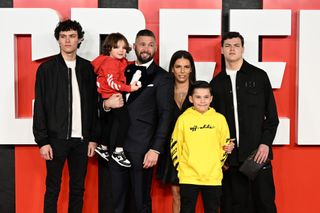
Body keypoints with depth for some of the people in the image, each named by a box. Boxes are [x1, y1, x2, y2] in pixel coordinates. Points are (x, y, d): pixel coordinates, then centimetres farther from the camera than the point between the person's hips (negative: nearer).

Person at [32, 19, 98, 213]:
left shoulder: (87, 68, 6)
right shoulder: (46, 68, -1)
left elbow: (93, 105, 7)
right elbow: (40, 107, -3)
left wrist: (93, 137, 4)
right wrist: (42, 141, -8)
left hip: (81, 138, 3)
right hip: (56, 138, -2)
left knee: (78, 188, 10)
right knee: (53, 188, 6)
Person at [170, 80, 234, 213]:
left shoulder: (219, 119, 3)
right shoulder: (183, 119, -1)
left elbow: (225, 144, 13)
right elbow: (175, 145, 5)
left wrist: (220, 162, 7)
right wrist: (179, 166, 2)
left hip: (213, 177, 1)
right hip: (188, 177, -1)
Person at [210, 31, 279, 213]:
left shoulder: (259, 76, 5)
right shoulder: (216, 83, 11)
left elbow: (272, 115, 3)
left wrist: (266, 143, -7)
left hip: (258, 152, -2)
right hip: (230, 155, 2)